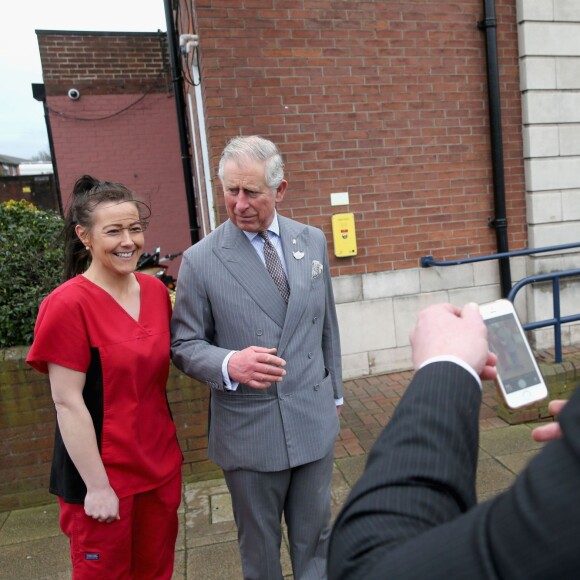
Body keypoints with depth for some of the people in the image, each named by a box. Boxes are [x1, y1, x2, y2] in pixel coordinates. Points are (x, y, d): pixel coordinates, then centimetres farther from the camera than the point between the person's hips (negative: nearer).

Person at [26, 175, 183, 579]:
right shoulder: (68, 304, -18)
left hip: (160, 466, 5)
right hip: (102, 475, -5)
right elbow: (68, 403, -16)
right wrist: (96, 485, -13)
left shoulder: (156, 290, 0)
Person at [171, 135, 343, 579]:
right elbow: (184, 344, -5)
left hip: (314, 421, 3)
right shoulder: (201, 260, -11)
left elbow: (327, 324, 9)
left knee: (315, 537, 20)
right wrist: (229, 364, -26)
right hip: (248, 430, -3)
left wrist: (335, 392, 15)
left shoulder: (313, 241, 1)